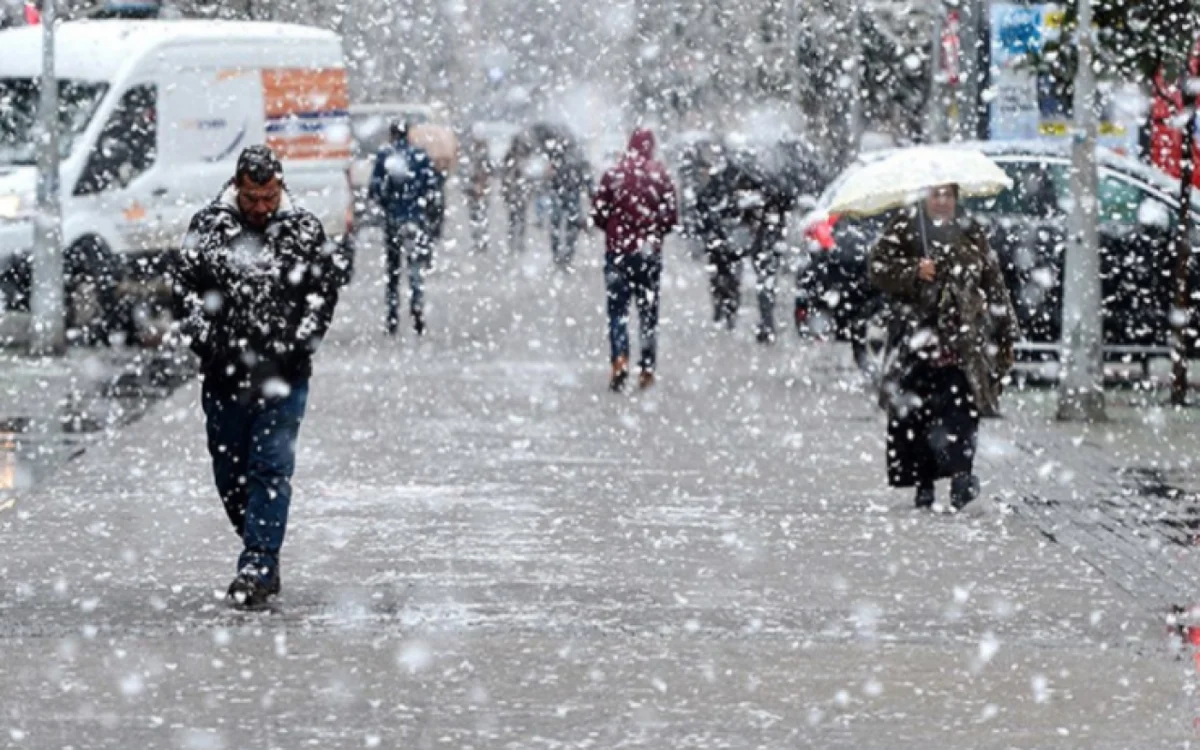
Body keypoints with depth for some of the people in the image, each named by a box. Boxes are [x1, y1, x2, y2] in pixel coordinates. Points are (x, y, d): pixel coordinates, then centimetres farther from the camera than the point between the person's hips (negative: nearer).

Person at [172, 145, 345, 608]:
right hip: (223, 372, 2)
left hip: (283, 376, -2)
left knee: (271, 469, -10)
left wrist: (303, 340, -6)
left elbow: (325, 287, 5)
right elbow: (185, 285, 7)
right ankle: (263, 556, 25)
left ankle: (257, 567, -11)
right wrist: (199, 335, -6)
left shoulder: (304, 231, 1)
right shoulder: (208, 227, 3)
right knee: (229, 470, 9)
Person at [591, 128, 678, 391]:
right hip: (649, 252, 1)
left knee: (618, 309, 3)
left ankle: (620, 362, -16)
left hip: (618, 251, -1)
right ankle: (648, 368, 11)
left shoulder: (613, 175, -6)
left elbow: (597, 214, -4)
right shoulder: (661, 176, -5)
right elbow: (672, 217, -3)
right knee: (649, 311, 11)